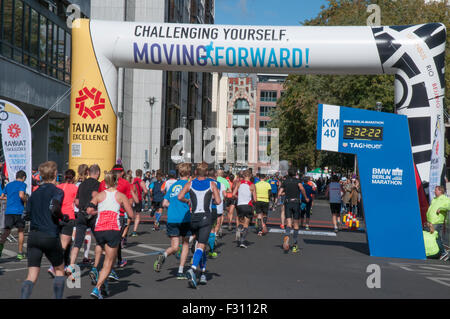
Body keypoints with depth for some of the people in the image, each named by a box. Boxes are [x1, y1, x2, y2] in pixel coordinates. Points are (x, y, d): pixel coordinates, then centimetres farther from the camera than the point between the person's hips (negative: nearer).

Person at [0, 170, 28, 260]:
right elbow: (21, 195, -17)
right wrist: (26, 201, 1)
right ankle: (20, 253, 15)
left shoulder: (8, 185, 17)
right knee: (20, 231, 13)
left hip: (8, 211, 4)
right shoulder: (22, 184, -1)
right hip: (19, 211, -4)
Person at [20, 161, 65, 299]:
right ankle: (58, 297, 15)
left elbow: (27, 215, 13)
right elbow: (54, 208, -21)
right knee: (59, 270, 17)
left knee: (32, 276, 1)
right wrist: (63, 217, -2)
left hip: (33, 236, 4)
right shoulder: (57, 191, -4)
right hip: (50, 236, -4)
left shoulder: (35, 193, 13)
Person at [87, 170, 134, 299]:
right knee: (109, 263, 2)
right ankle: (97, 288, -13)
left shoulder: (100, 195, 10)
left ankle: (104, 283, 18)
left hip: (98, 230, 3)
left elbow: (89, 211, 1)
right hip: (113, 230, -3)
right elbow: (131, 215, 2)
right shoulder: (121, 196, 4)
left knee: (109, 256, 26)